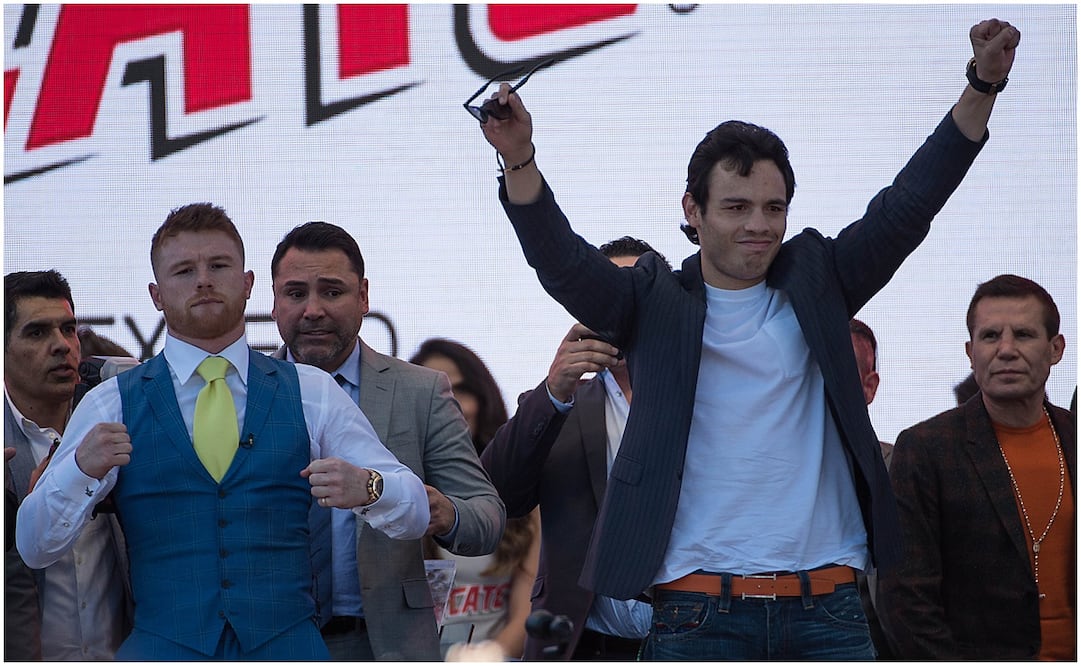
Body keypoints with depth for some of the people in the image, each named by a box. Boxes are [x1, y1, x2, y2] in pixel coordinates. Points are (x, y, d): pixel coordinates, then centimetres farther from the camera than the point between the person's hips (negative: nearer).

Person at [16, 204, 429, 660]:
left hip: (286, 644, 1)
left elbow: (415, 516, 9)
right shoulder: (111, 405, 9)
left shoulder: (311, 393, 12)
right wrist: (82, 469, -16)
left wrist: (366, 488, -14)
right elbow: (34, 548, 4)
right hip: (162, 647, -1)